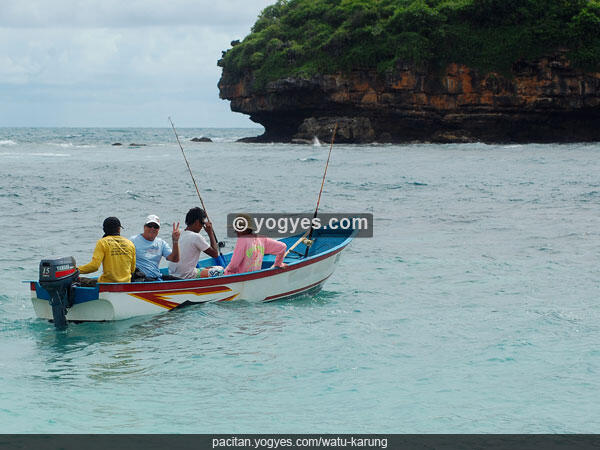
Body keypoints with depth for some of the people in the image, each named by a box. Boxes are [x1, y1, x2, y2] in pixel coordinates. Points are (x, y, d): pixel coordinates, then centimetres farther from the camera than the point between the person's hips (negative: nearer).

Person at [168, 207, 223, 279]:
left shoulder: (181, 235, 10)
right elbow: (215, 254, -7)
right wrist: (210, 233, -1)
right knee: (220, 270, 4)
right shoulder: (196, 237, -15)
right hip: (186, 277, -8)